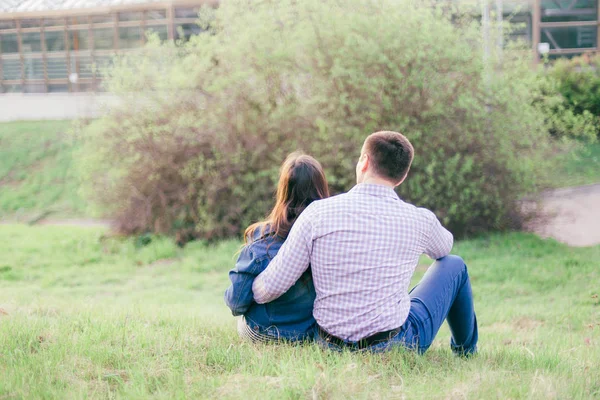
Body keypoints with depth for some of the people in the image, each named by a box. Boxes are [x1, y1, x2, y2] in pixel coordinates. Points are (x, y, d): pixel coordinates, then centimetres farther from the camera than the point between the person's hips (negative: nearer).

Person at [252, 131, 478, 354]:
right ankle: (465, 355, 41)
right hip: (396, 348, -2)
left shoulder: (318, 213, -12)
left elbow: (270, 288, -10)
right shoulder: (420, 220, -10)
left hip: (330, 346, 2)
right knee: (453, 266, 21)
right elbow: (444, 247, 17)